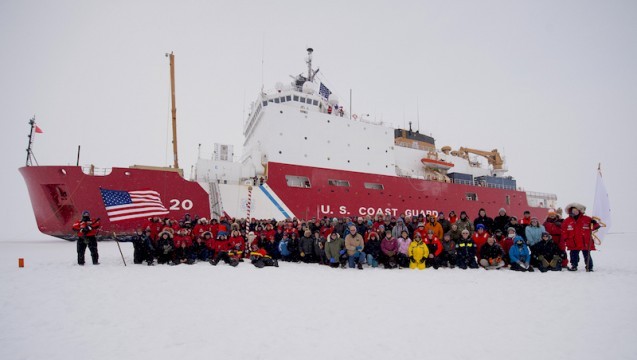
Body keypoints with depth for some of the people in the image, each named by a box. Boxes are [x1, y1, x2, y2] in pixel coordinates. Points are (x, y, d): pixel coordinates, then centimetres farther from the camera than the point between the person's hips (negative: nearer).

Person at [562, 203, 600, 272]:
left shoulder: (587, 219, 1)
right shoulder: (567, 221, 2)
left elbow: (594, 227, 6)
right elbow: (564, 231, 3)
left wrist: (594, 224, -16)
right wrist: (566, 239, -6)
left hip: (585, 243, -1)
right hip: (574, 244, 1)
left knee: (587, 255, 6)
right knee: (574, 255, 8)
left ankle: (589, 267, 16)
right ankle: (574, 266, 20)